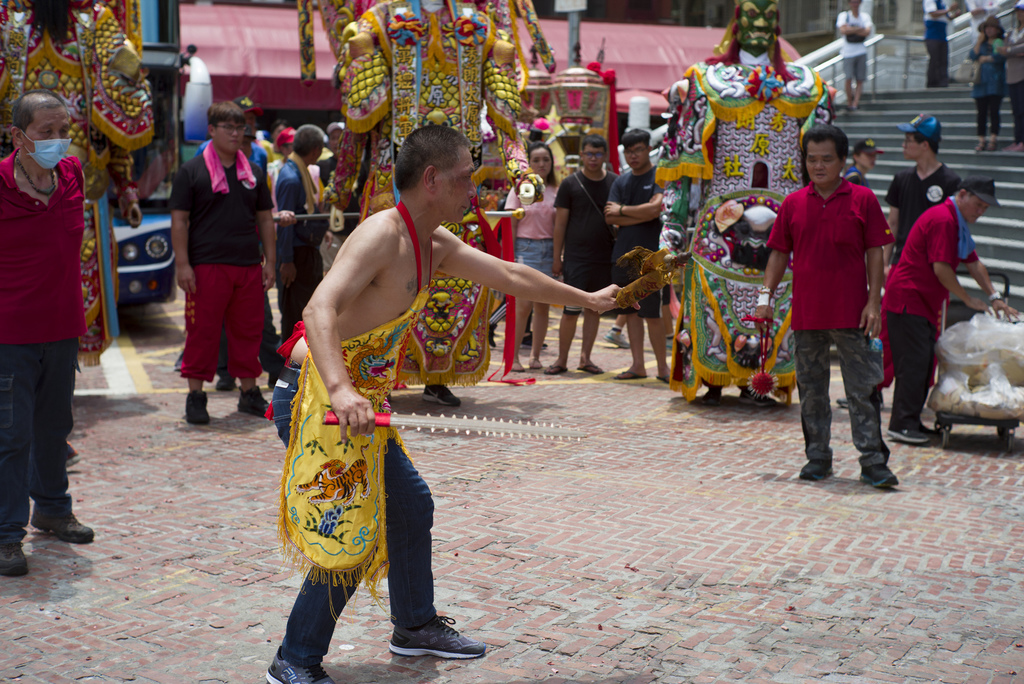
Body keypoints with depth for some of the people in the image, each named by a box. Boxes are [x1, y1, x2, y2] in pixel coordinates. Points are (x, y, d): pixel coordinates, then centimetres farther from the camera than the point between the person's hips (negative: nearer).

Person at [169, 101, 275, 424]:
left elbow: (265, 219, 18)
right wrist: (182, 264, -10)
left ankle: (249, 393, 19)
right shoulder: (191, 171, 1)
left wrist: (269, 261, 11)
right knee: (202, 331, -2)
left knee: (249, 330, 8)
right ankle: (195, 397, 7)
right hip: (207, 265, -4)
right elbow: (179, 220, -3)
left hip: (249, 266, 4)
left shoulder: (254, 173, 15)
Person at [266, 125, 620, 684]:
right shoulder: (382, 235, -21)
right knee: (350, 537, -9)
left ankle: (415, 626, 37)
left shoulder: (435, 245, 9)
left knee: (411, 505, 18)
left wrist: (588, 300, 30)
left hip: (361, 403, 10)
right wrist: (340, 391, -50)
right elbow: (320, 309, -35)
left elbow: (510, 276, 22)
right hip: (320, 398, -10)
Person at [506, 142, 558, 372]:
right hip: (526, 248, -3)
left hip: (549, 249, 3)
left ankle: (535, 355, 12)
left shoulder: (556, 191, 9)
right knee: (523, 305, -9)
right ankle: (513, 356, -2)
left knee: (542, 306, 4)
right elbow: (511, 225, 0)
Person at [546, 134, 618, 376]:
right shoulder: (570, 184, 0)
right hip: (576, 257, -3)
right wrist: (556, 257, -1)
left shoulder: (615, 183, 7)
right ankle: (562, 360, 7)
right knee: (571, 310, -3)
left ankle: (585, 358, 18)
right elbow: (560, 223, 1)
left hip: (604, 258, 3)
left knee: (594, 309, 9)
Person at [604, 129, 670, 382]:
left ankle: (662, 366, 5)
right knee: (631, 311, 7)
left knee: (652, 313, -5)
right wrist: (642, 216, -8)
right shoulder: (621, 181, 14)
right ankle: (638, 365, 13)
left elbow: (655, 209, -17)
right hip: (624, 254, 6)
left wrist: (622, 210, -4)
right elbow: (610, 218, 3)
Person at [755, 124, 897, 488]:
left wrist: (873, 301, -6)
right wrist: (766, 294, 3)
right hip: (806, 314, 3)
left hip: (851, 314, -3)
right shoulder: (793, 204, 7)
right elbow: (779, 253, 12)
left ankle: (873, 462, 3)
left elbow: (874, 253, 0)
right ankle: (818, 458, 20)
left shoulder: (863, 199, 0)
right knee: (811, 389, 10)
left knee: (863, 389, -2)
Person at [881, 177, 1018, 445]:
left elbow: (973, 263, 22)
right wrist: (968, 299, -10)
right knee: (914, 361, -13)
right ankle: (902, 425, -12)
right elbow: (941, 268, -20)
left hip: (924, 303, 11)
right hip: (907, 300, -11)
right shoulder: (943, 220, -17)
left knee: (924, 362, 9)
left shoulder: (958, 223, 18)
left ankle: (910, 421, 14)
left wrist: (994, 297, 13)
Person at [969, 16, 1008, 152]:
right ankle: (981, 141, 3)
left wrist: (984, 58, -4)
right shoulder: (981, 43, 17)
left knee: (994, 111, -7)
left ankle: (992, 141, -7)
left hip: (996, 83, -4)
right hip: (981, 82, 4)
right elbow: (972, 56, 2)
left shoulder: (1001, 42, 5)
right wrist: (979, 41, -3)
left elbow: (1000, 56, -13)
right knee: (981, 112, 1)